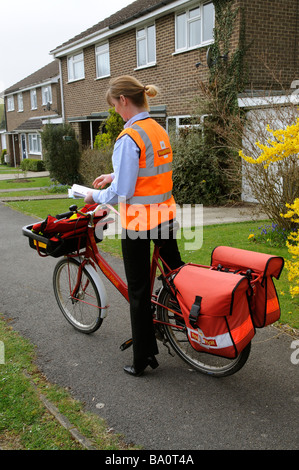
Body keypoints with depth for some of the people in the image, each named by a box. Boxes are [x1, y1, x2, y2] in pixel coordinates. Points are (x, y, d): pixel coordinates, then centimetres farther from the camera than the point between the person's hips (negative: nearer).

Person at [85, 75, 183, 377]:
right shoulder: (159, 130, 7)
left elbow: (122, 193, -20)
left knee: (139, 291, 4)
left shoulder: (129, 137, -19)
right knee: (175, 270, 26)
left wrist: (95, 197, -2)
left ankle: (142, 360, 17)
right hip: (165, 214, 8)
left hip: (137, 221, -8)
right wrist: (113, 176, 19)